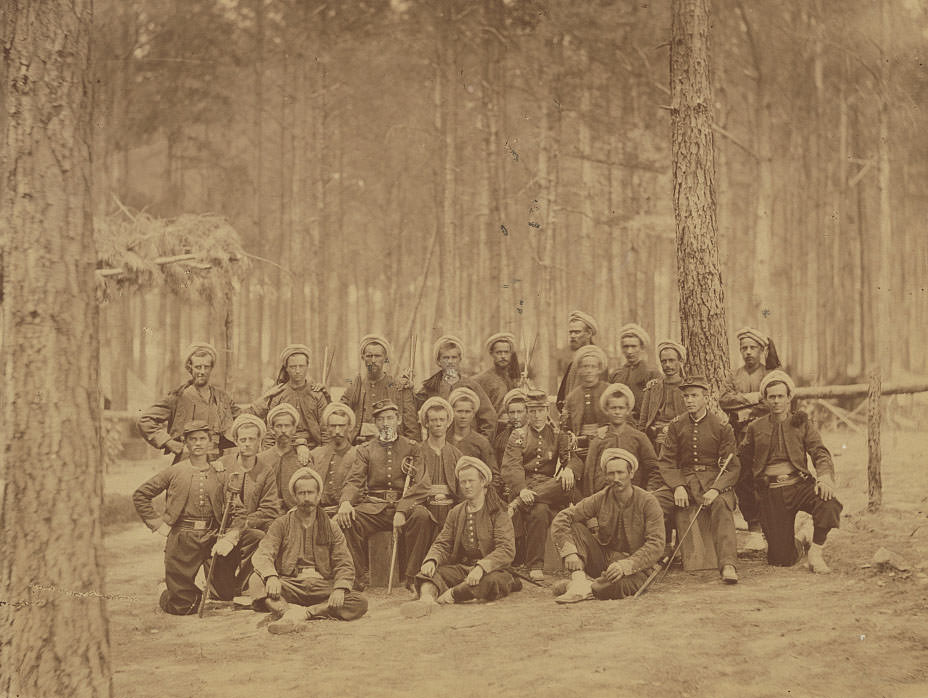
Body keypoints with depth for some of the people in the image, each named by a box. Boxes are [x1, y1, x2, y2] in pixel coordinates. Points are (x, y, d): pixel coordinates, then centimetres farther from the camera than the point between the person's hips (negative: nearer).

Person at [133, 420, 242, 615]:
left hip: (212, 538, 2)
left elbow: (236, 511, 2)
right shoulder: (175, 471, 3)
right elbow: (139, 496, 8)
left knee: (228, 595, 0)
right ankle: (166, 599, 35)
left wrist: (230, 536, -14)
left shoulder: (219, 473, 6)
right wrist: (158, 524, 2)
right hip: (181, 541, -2)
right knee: (181, 606, 0)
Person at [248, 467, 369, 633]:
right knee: (256, 581, -29)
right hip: (290, 585, -1)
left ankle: (304, 613, -32)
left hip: (322, 587, 1)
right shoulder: (281, 524, 11)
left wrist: (340, 588, -16)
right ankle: (288, 615, -48)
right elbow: (263, 555, -3)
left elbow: (344, 565, 6)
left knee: (360, 603, -26)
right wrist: (271, 576, -26)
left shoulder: (331, 527, 14)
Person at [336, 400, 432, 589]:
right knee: (345, 519, -27)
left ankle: (413, 577, -24)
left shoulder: (411, 448, 10)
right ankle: (360, 576, -17)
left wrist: (402, 510, -20)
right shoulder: (365, 450, 17)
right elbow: (354, 480, 4)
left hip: (405, 504, -1)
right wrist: (346, 502, -21)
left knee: (421, 515, -35)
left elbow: (421, 485, -2)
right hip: (373, 507, 2)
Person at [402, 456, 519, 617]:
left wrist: (481, 567, -29)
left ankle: (450, 595, -37)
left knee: (494, 581, -39)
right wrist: (431, 560, -13)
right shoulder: (456, 512, 17)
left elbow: (507, 550, -12)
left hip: (489, 569, -4)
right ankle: (426, 599, -54)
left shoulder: (497, 513, 0)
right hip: (460, 567, 4)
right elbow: (442, 544, 12)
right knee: (428, 573, -24)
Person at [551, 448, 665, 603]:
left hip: (634, 565, -4)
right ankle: (580, 580, -32)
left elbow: (656, 545, -18)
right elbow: (561, 519, -8)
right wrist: (569, 552, -25)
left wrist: (625, 565, -32)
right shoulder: (600, 499, -2)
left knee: (625, 584, -40)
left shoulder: (648, 502, -10)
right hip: (602, 559, 4)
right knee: (574, 527, -16)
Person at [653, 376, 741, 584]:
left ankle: (728, 565, -45)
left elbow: (732, 467, -2)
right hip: (682, 479, 3)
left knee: (721, 505, -36)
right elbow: (666, 462, 6)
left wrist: (715, 489, -21)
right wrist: (678, 486, -13)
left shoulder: (721, 426, 0)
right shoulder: (676, 426, 8)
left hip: (713, 479, -3)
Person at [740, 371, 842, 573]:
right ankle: (797, 546, 31)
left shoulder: (802, 424, 7)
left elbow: (820, 453, -5)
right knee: (781, 559, -7)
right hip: (771, 493, 0)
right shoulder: (755, 428, 10)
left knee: (828, 505, -35)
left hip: (800, 484, 0)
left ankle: (816, 553, -14)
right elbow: (744, 461, 22)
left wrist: (825, 477, -24)